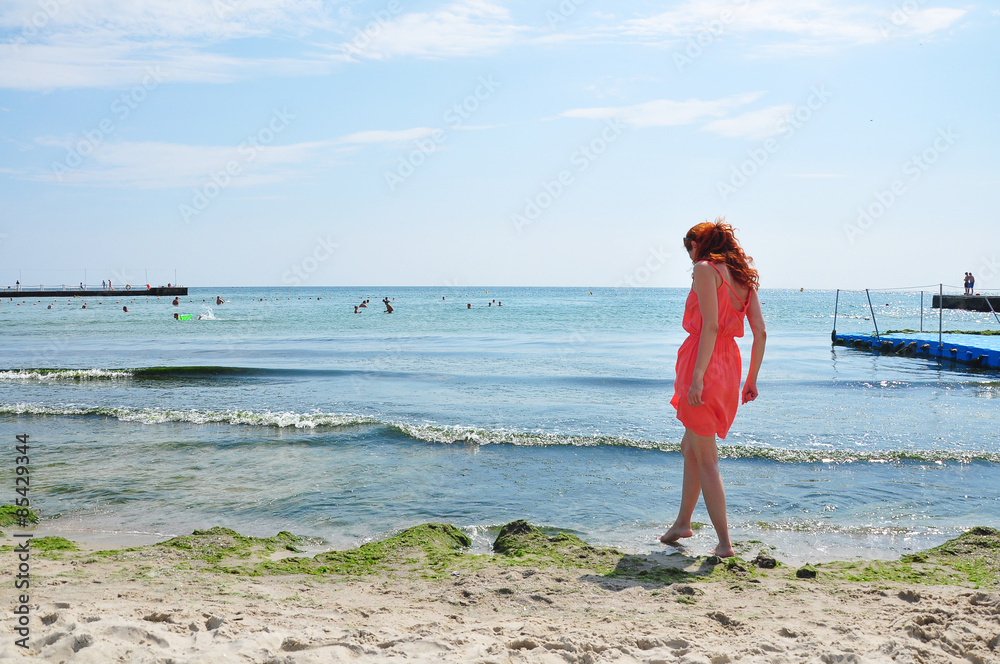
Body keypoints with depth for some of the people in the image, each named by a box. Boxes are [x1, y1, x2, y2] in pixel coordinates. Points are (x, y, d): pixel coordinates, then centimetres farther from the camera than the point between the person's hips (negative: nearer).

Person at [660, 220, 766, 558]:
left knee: (706, 458, 0)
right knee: (690, 447, 23)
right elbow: (760, 332, 10)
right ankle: (682, 522, 33)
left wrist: (697, 376, -21)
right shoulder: (743, 275, 14)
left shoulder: (705, 269, -8)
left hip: (705, 364, -8)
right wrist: (751, 379, 15)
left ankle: (724, 543, 3)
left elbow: (710, 326, -19)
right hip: (729, 365, 8)